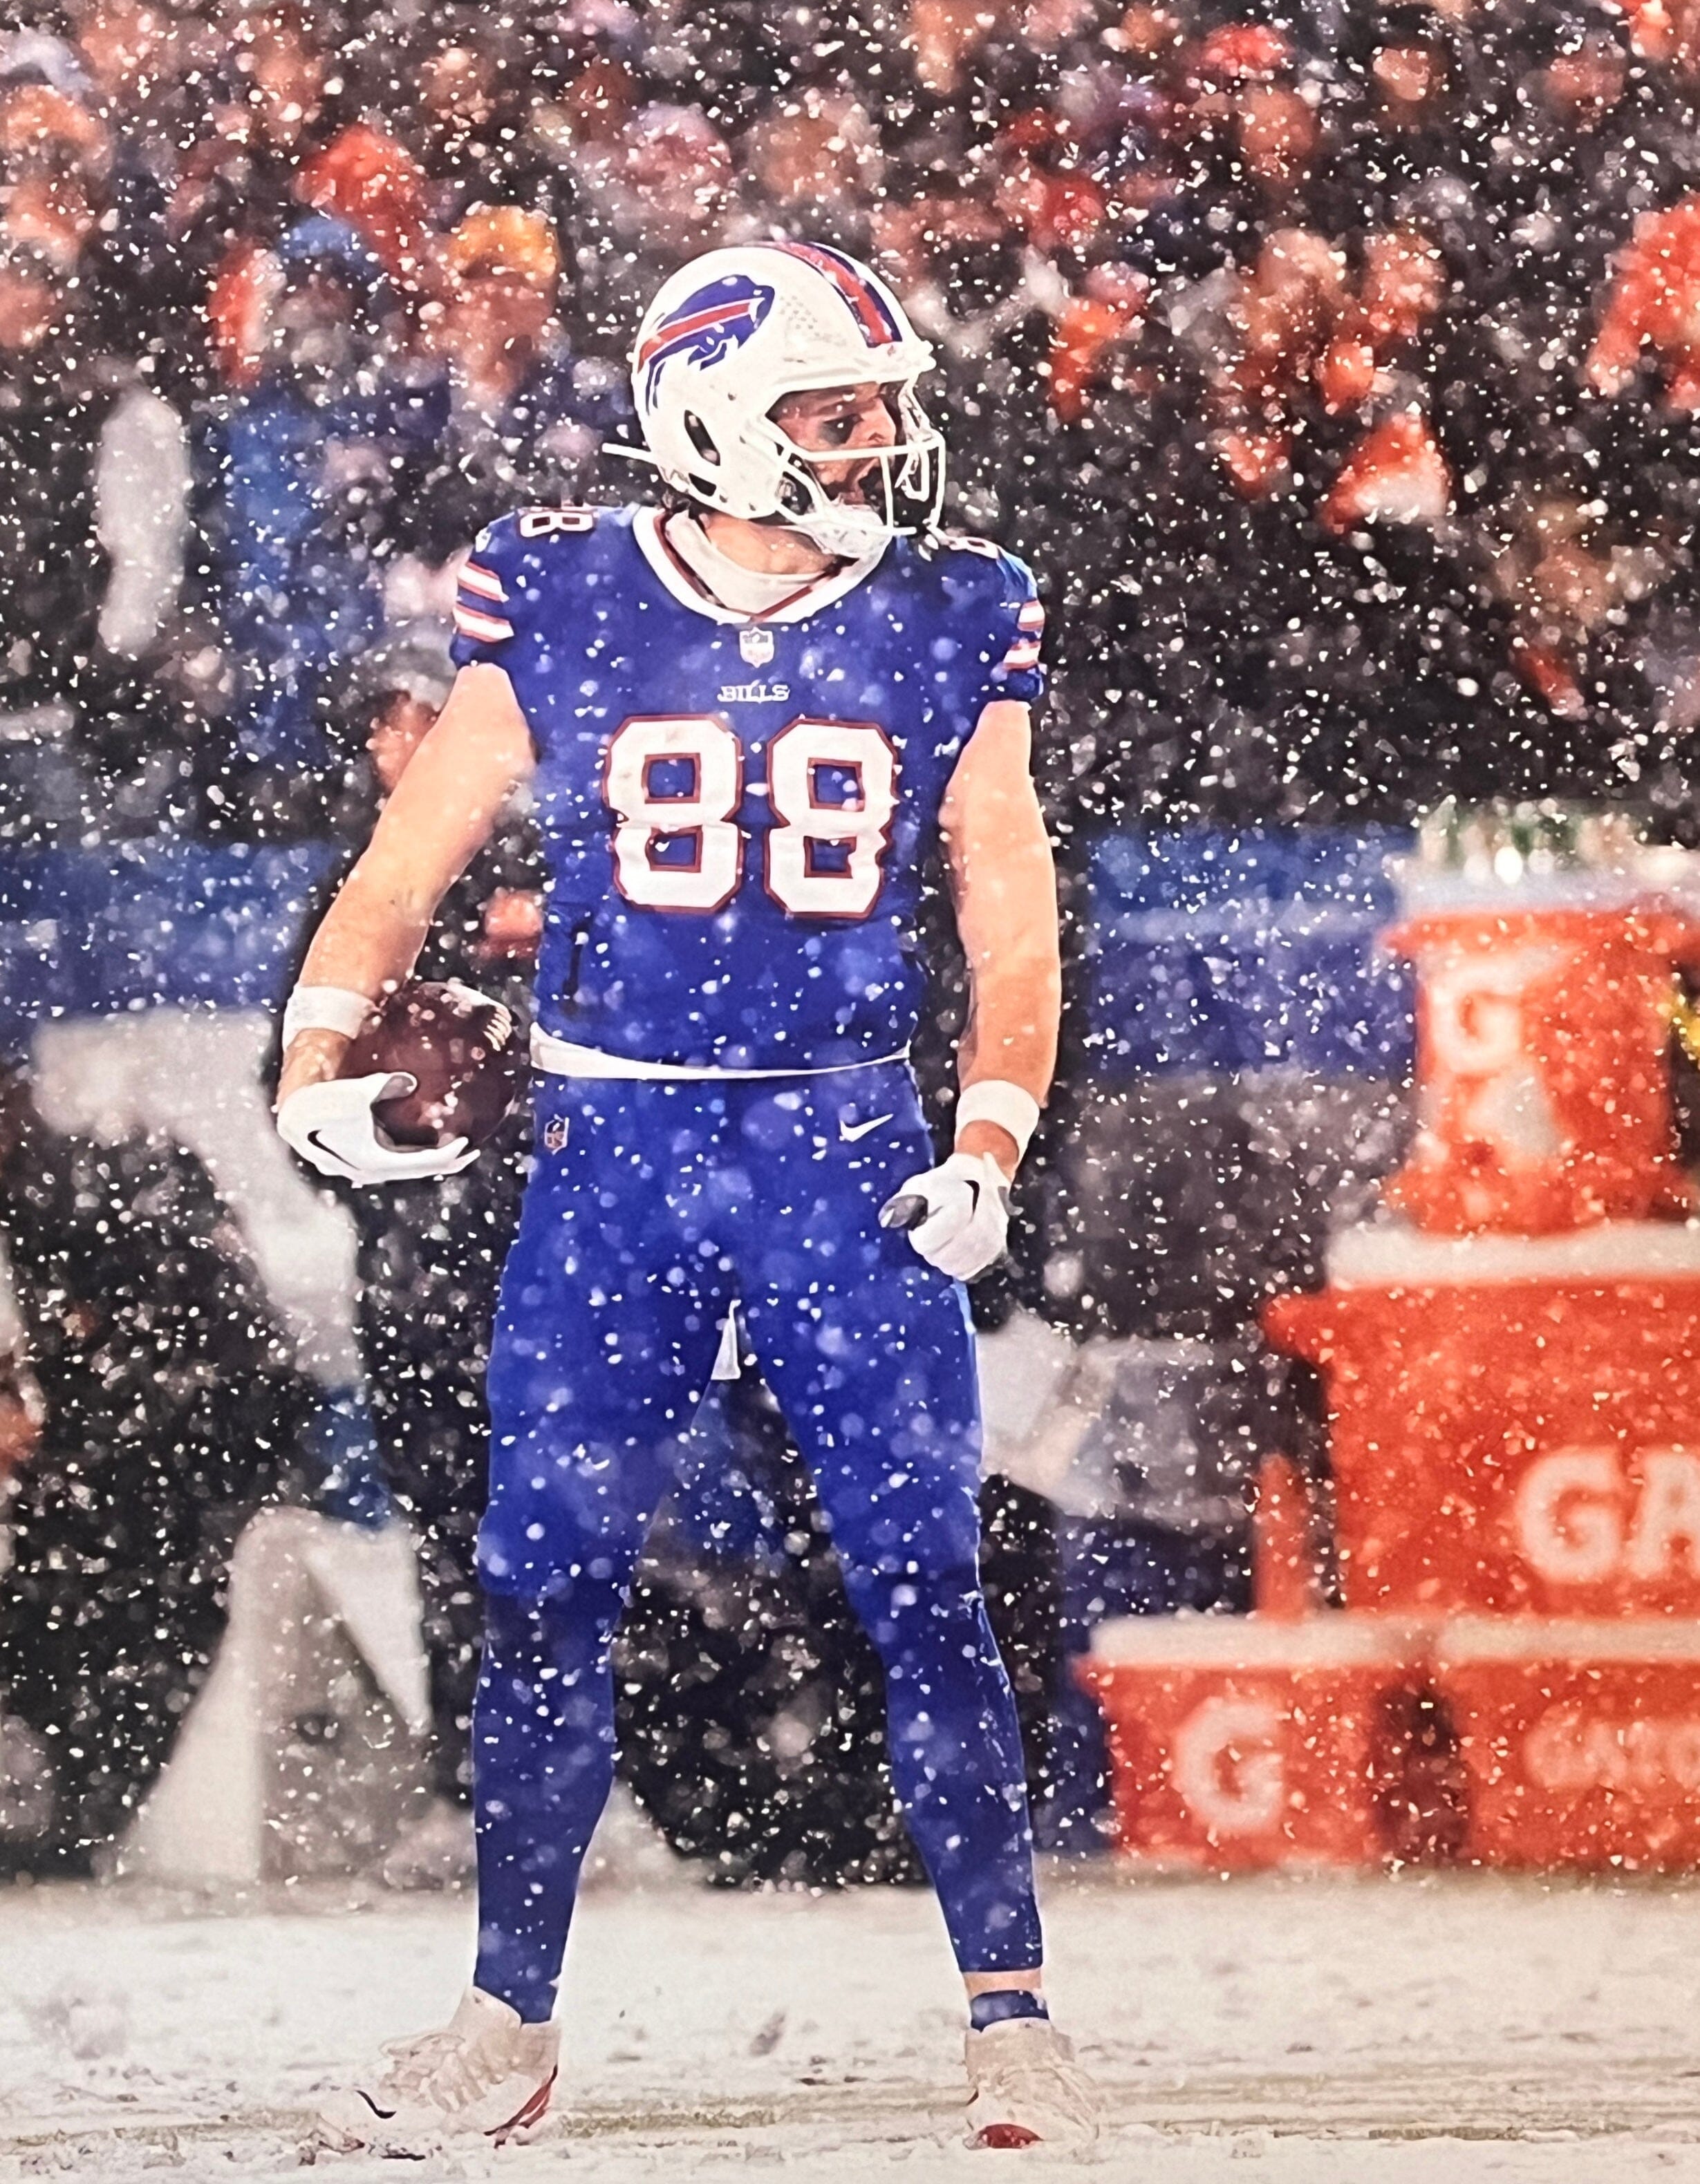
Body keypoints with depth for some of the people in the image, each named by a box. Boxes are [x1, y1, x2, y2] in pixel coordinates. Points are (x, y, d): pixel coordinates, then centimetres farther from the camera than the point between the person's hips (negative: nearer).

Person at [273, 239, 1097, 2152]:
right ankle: (508, 2025, 11)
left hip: (846, 1149, 0)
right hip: (612, 1148, 0)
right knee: (545, 1581, -1)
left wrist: (987, 1150, -7)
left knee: (921, 1587, -6)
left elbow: (1011, 921, 6)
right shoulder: (562, 609, 1)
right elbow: (411, 859, 5)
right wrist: (322, 1048, -11)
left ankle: (1010, 2017, 3)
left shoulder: (947, 629, 4)